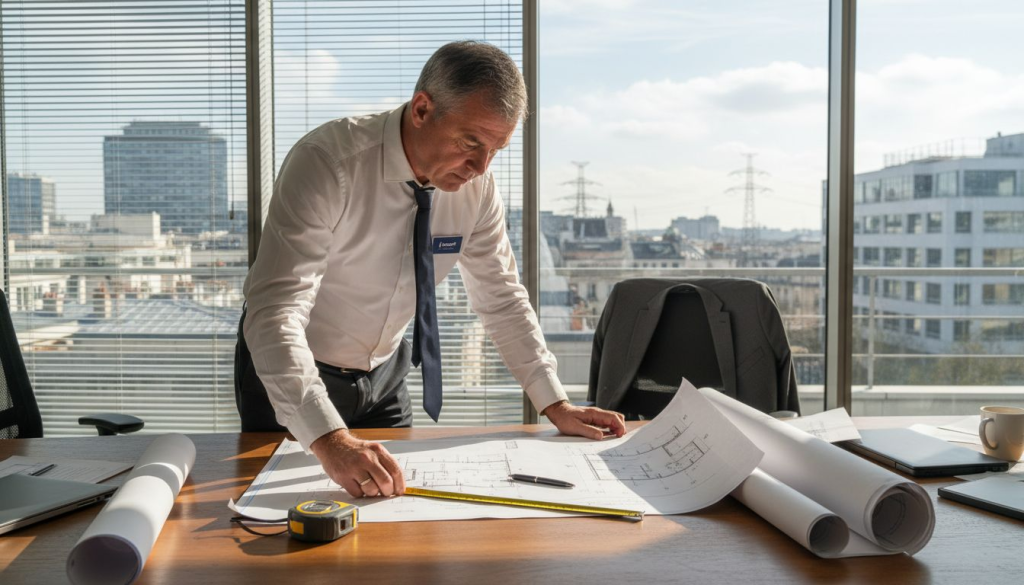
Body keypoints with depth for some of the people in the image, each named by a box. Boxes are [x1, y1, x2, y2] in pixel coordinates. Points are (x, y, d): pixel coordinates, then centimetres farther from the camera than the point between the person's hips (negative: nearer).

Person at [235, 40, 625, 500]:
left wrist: (555, 405, -8)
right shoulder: (327, 164, -30)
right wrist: (330, 440, -50)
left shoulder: (476, 186, -14)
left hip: (383, 374, 4)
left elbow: (502, 299, -2)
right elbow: (274, 313, -39)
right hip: (290, 377, -4)